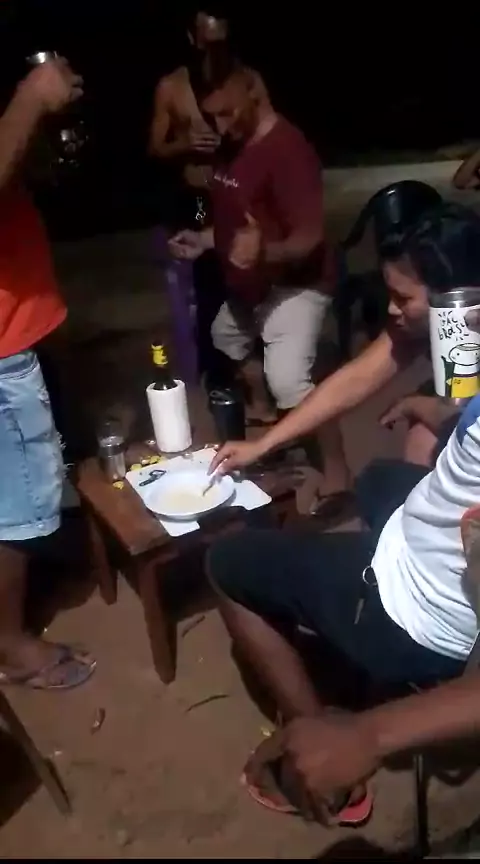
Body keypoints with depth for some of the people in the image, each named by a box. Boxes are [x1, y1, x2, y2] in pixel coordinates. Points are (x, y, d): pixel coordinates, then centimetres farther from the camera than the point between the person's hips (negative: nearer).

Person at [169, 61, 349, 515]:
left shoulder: (288, 150, -25)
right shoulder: (233, 144, 3)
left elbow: (309, 238, -31)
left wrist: (265, 252, -48)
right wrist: (205, 239, 5)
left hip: (294, 283, -10)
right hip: (252, 283, 10)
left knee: (288, 379, -25)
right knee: (227, 336, 30)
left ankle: (336, 471, -9)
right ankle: (262, 408, 53)